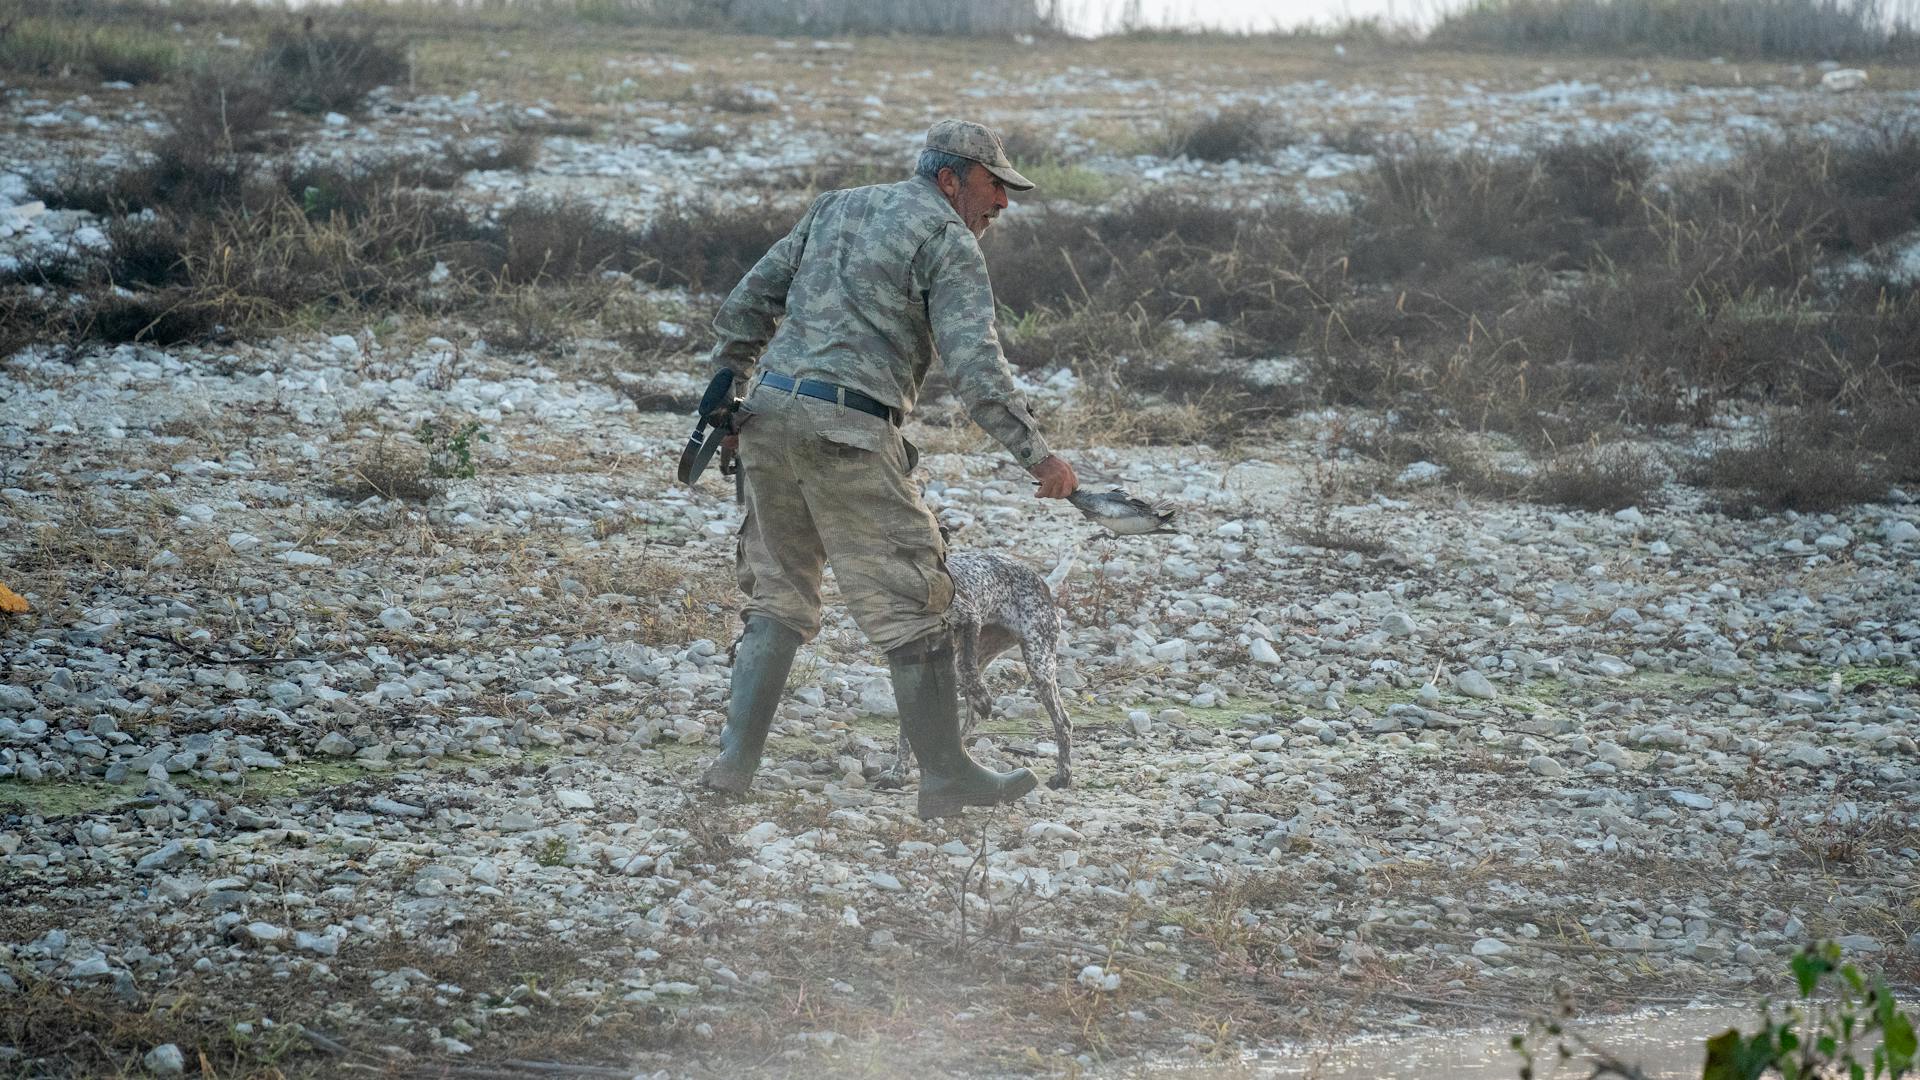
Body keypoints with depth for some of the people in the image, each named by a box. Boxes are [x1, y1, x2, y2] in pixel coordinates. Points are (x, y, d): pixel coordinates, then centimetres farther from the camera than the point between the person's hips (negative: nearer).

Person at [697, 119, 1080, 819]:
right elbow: (975, 365, -12)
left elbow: (748, 304, 22)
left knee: (779, 594, 17)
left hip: (769, 412, 7)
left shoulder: (835, 207, 22)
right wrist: (1036, 455, -12)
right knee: (911, 602, 1)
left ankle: (736, 760, 11)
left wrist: (725, 391, 28)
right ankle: (945, 778, 5)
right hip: (846, 432, -7)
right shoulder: (947, 238, 0)